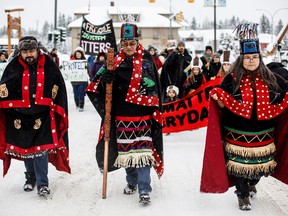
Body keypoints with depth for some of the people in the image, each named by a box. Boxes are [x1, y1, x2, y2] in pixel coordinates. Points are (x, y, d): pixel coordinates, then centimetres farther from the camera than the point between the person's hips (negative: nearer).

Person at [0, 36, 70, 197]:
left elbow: (59, 88, 5)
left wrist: (57, 109, 5)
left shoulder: (48, 66, -3)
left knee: (41, 149, -5)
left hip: (42, 116, -2)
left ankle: (43, 183, 3)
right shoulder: (14, 67, -3)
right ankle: (31, 177, 33)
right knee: (25, 147, 14)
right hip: (20, 116, 2)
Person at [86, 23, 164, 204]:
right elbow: (101, 88, 3)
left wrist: (155, 113, -3)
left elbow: (155, 88, 1)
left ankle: (144, 189, -6)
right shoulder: (116, 61, 5)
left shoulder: (147, 60, 0)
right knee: (126, 148, 12)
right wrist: (105, 79, -20)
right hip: (122, 115, 3)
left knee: (142, 149, -8)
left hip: (143, 115, -3)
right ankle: (131, 182, 31)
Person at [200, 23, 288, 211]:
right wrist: (218, 98, -24)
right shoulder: (232, 79, -6)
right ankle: (243, 195, 24)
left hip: (263, 134, 3)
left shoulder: (271, 78, 1)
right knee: (240, 164, 2)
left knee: (260, 163, 13)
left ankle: (252, 184, 45)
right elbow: (223, 106, -5)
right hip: (238, 134, -2)